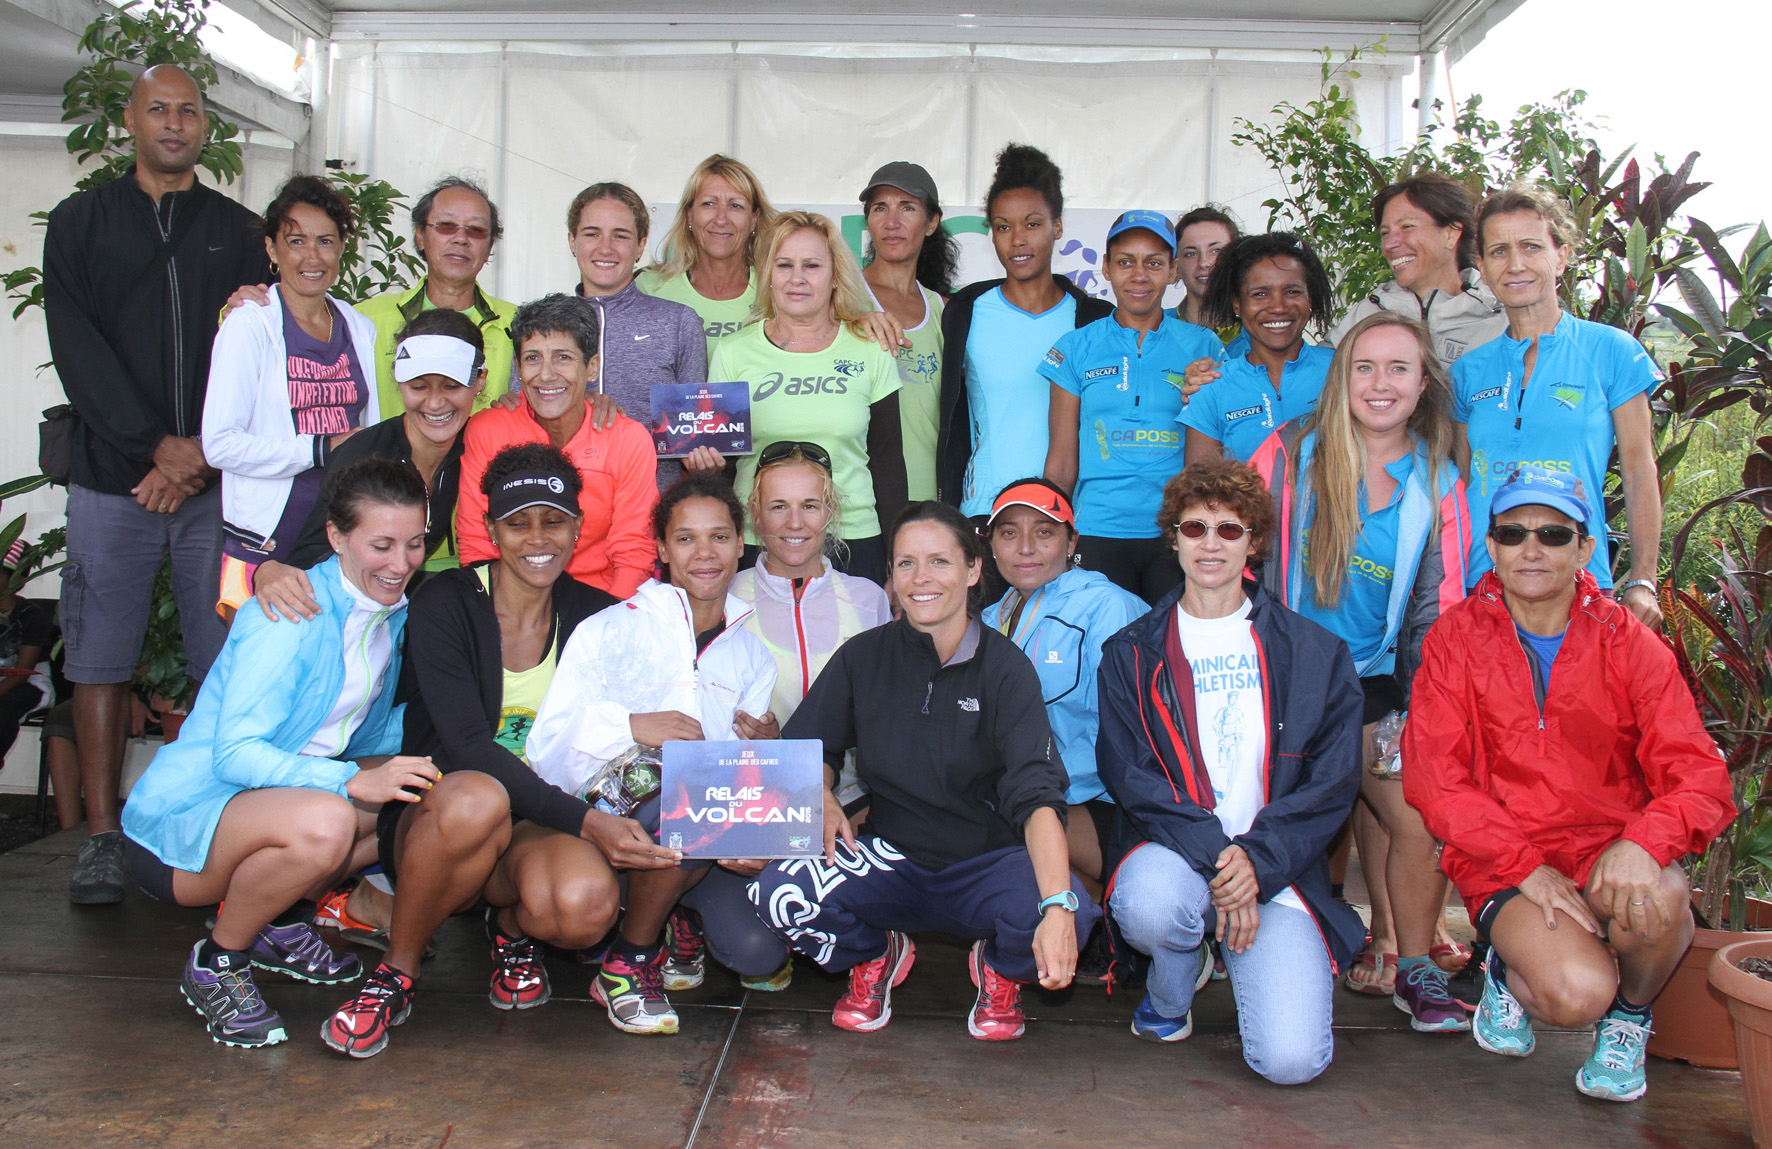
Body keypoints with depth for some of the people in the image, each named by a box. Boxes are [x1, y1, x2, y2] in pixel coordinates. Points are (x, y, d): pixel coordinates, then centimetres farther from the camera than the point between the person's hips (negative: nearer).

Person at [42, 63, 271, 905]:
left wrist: (205, 453, -9)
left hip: (218, 483, 1)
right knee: (102, 659, 1)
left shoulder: (239, 232, 13)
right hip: (111, 479, 0)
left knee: (226, 662, -1)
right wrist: (155, 445, -11)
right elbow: (76, 347, -1)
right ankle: (103, 837, 9)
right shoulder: (80, 221, 10)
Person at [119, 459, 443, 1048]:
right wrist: (355, 782, -38)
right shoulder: (292, 618, -21)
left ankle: (279, 920, 9)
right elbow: (234, 754, -27)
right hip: (178, 822, -8)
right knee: (323, 823, -37)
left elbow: (363, 735, 10)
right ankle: (216, 963, -8)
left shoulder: (394, 612, 5)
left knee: (427, 794, -5)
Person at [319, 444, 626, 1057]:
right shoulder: (446, 604, -8)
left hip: (540, 829, 2)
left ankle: (513, 927, 6)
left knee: (585, 905, -34)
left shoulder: (593, 615, 3)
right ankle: (398, 970, -12)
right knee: (475, 798, -39)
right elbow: (468, 747, -19)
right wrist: (583, 819, -29)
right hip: (431, 822, -2)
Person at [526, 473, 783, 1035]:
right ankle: (626, 962, -11)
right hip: (614, 828, -3)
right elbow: (547, 750, -9)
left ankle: (678, 918, 15)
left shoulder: (751, 655, 14)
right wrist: (631, 726, -24)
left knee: (761, 955, -21)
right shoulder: (610, 632, 0)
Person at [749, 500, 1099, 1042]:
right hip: (889, 858, 2)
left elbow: (1036, 795, -22)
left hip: (986, 861, -2)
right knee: (776, 896, -27)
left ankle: (1000, 968, 6)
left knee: (1068, 916, -34)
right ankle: (873, 954, 9)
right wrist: (821, 797, -14)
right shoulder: (864, 657, -1)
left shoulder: (1004, 667, -10)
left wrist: (1058, 906, -38)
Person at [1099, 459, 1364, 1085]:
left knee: (1292, 1059, -20)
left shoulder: (1315, 652, 9)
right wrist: (1213, 855, -17)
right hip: (1171, 851, 0)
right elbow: (1127, 773, -2)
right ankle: (1173, 985, 1)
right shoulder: (1133, 653, 8)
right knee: (1149, 904, -37)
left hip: (1277, 870, 0)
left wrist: (1257, 858, -14)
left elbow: (1333, 782, 2)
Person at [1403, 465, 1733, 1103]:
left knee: (1659, 897, -33)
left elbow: (1701, 779, -6)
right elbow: (1433, 781, -5)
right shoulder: (1456, 638, 0)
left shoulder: (1630, 644, 2)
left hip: (1611, 852, 2)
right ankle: (1510, 974, 11)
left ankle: (1629, 1015, 2)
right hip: (1504, 865, -1)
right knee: (1576, 991, -29)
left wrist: (1642, 842, -28)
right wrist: (1525, 865, -18)